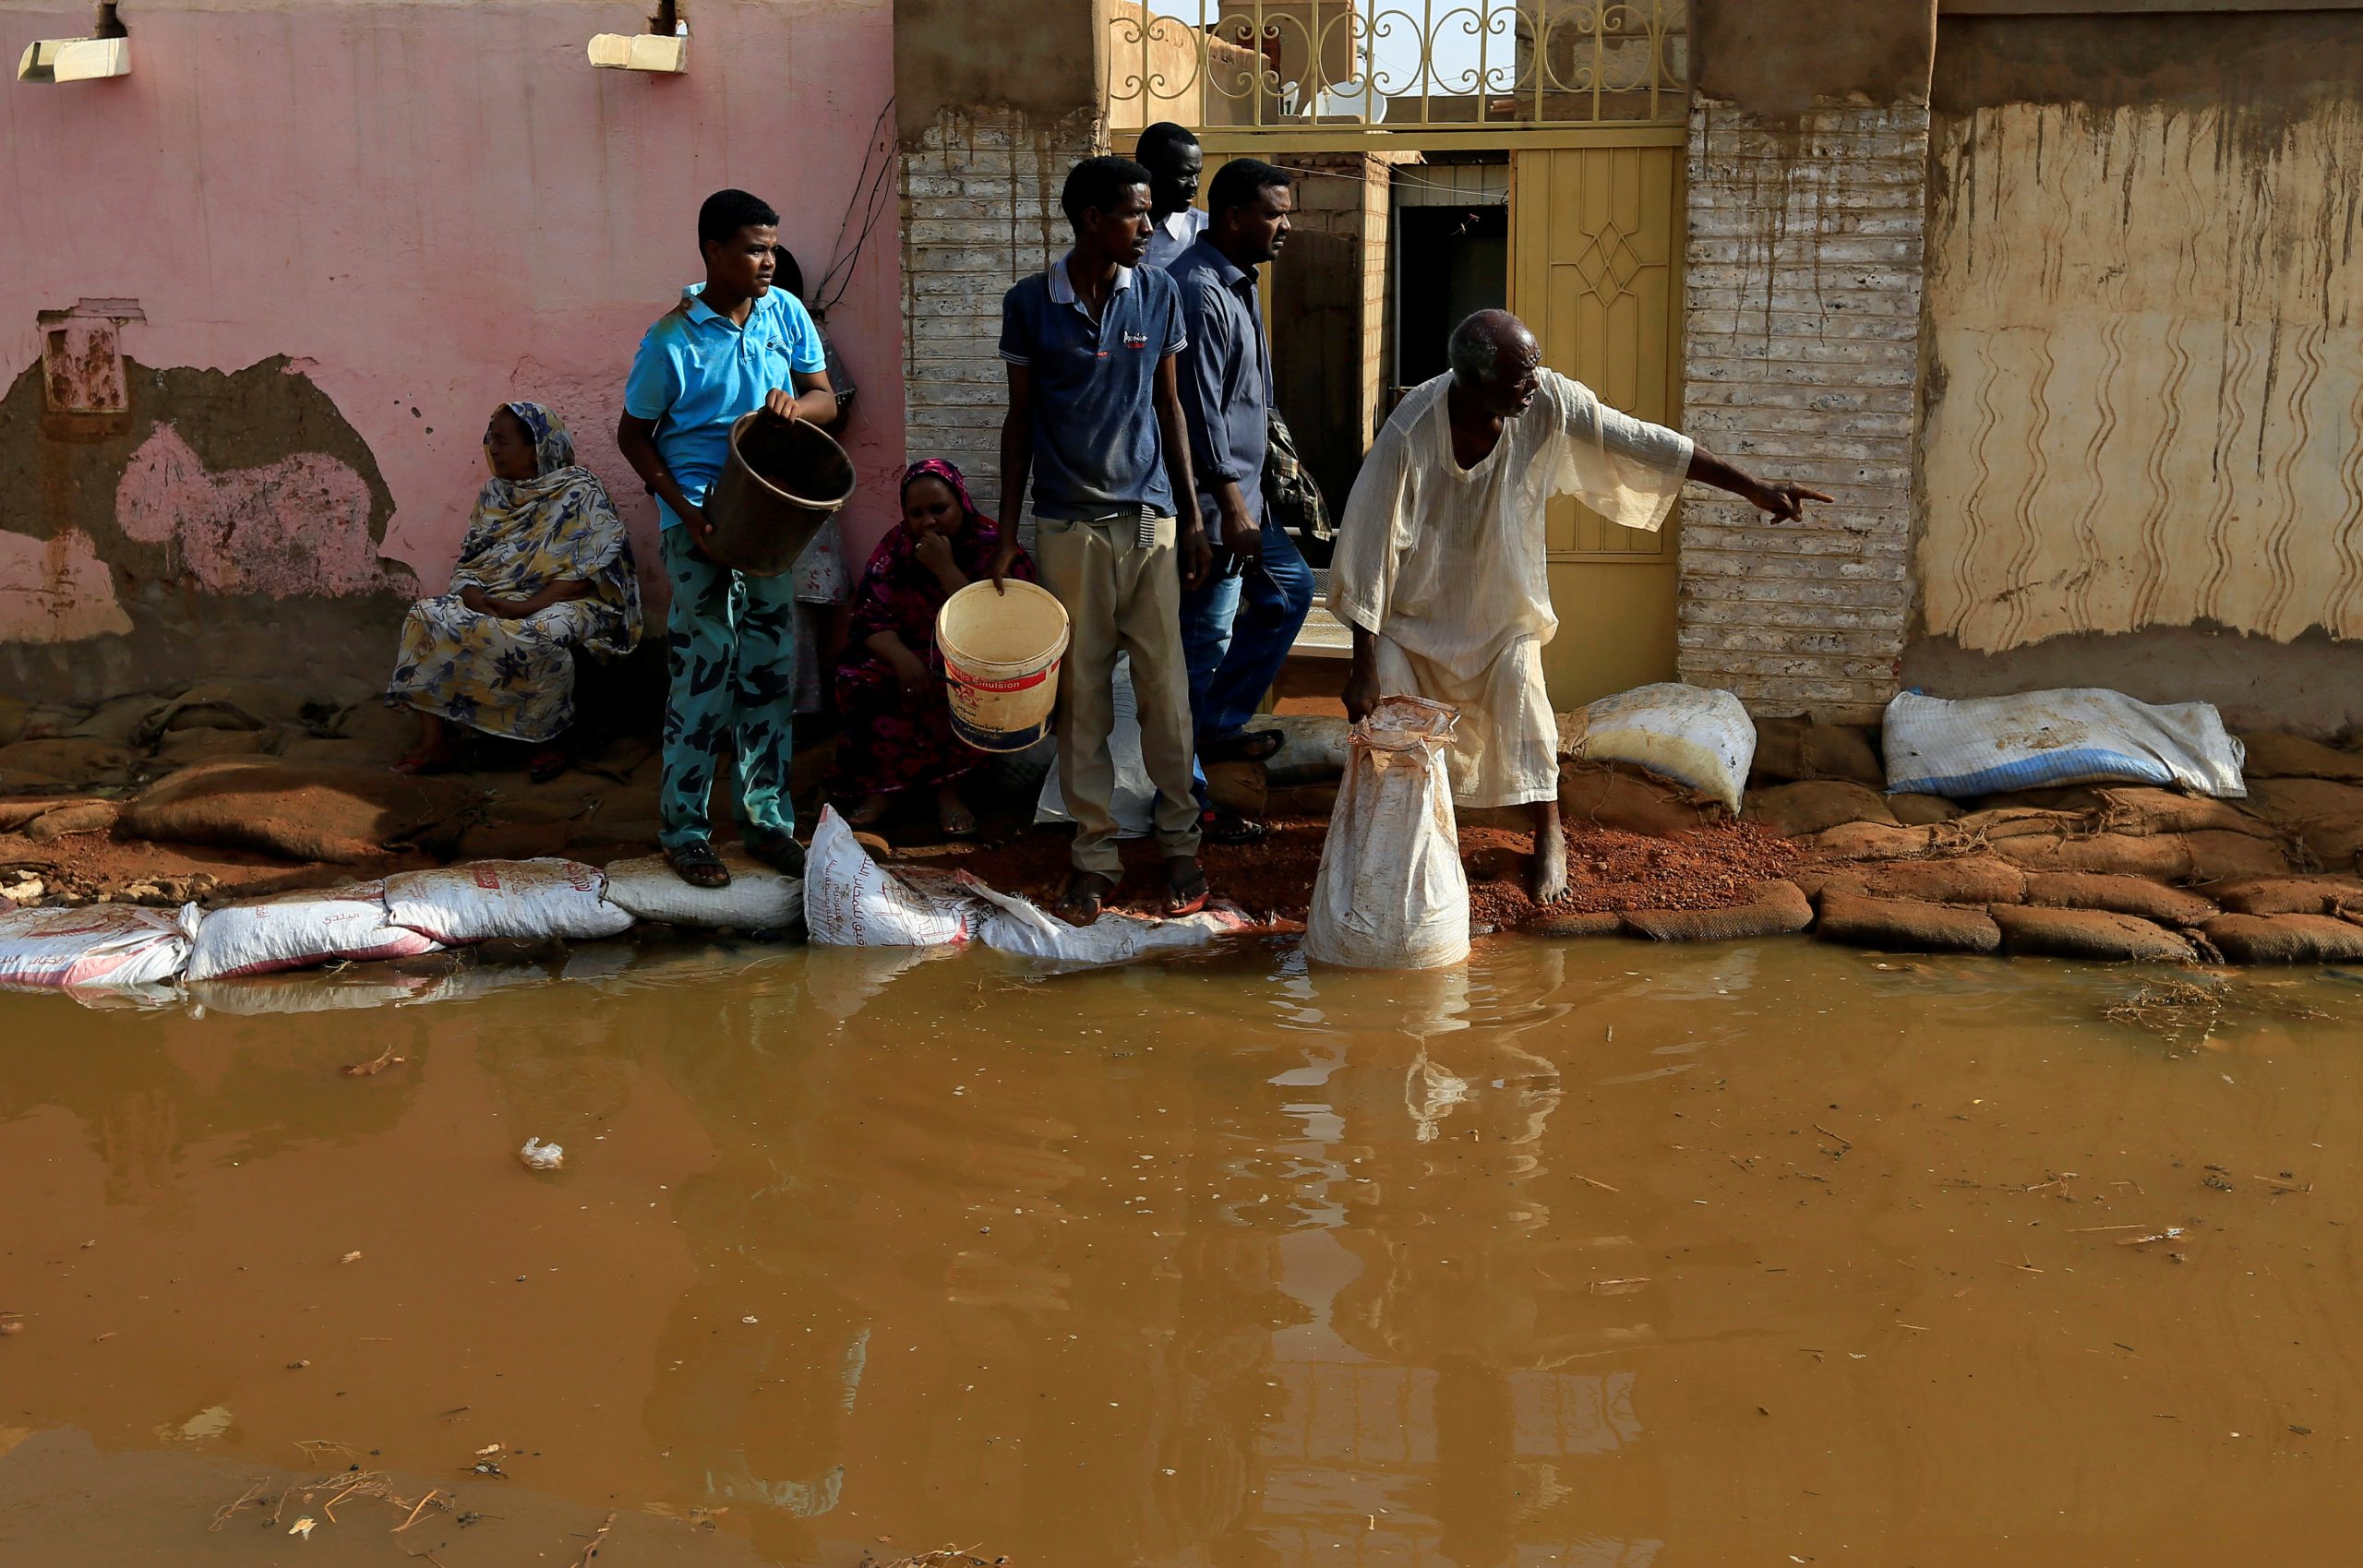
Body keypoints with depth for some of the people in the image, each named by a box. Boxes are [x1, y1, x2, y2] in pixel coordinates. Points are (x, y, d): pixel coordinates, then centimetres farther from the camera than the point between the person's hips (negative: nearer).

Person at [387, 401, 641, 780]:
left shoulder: (579, 492, -6)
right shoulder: (493, 494, 13)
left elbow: (586, 571, -15)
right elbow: (467, 561, 13)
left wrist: (523, 608, -23)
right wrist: (475, 599, -11)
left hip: (561, 602, -6)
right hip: (494, 600, 6)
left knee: (540, 636, -39)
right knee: (427, 617, -16)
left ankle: (551, 741, -17)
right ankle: (435, 742, -17)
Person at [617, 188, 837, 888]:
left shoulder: (785, 313, 3)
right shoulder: (672, 339, -10)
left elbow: (827, 398, 8)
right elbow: (632, 434, -3)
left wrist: (795, 404, -17)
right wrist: (685, 509, -14)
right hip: (699, 522, -5)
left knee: (771, 670, 9)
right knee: (706, 671, -3)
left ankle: (766, 821, 21)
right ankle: (683, 829, 9)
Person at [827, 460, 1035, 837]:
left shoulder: (995, 548, -10)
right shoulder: (896, 545, 2)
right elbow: (870, 618, -5)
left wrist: (945, 569, -25)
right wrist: (903, 659, -26)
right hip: (907, 659, 3)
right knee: (858, 675, -26)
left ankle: (950, 787, -21)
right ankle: (879, 787, -18)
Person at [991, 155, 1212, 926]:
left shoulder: (1158, 293, 3)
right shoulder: (1030, 303, -2)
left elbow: (1169, 407, 9)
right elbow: (1019, 419, 5)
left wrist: (1192, 516, 6)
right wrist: (1006, 531, 3)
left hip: (1148, 518, 1)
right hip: (1067, 524, -1)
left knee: (1165, 687, 2)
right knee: (1081, 693, 5)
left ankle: (1180, 842, 16)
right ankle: (1094, 854, 15)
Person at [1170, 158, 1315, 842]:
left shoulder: (1237, 282, 12)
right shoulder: (1199, 291, -20)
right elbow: (1200, 409, -24)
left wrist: (1268, 463, 23)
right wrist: (1232, 507, -24)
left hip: (1240, 491, 10)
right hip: (1213, 501, -10)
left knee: (1290, 586, 22)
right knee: (1206, 641, -4)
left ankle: (1219, 726, 28)